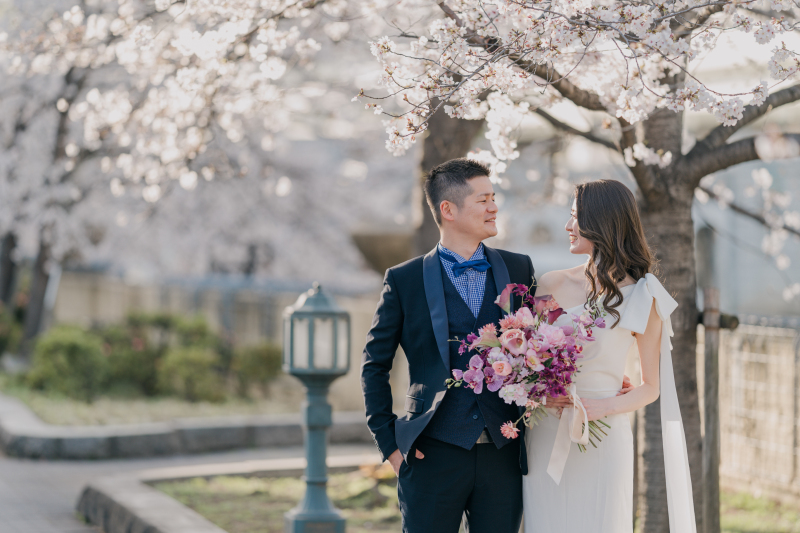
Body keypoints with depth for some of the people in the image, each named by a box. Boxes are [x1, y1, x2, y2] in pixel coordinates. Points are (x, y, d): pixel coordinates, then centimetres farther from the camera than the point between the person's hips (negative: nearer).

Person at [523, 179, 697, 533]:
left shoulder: (642, 299, -2)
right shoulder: (552, 285, 5)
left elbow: (651, 387, 4)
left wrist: (604, 407, -14)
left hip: (602, 439, -2)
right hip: (545, 436, 2)